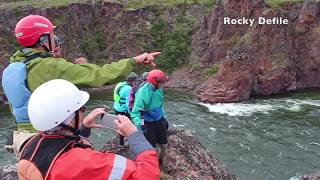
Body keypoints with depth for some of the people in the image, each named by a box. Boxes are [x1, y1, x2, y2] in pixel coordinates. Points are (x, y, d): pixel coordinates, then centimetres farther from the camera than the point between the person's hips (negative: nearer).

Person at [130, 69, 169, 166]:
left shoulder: (159, 90, -4)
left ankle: (160, 162, 44)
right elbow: (135, 113, -29)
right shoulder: (142, 93, -27)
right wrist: (139, 124, -45)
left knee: (164, 145, 17)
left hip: (160, 121, 7)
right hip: (148, 124, -6)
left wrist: (164, 118, 20)